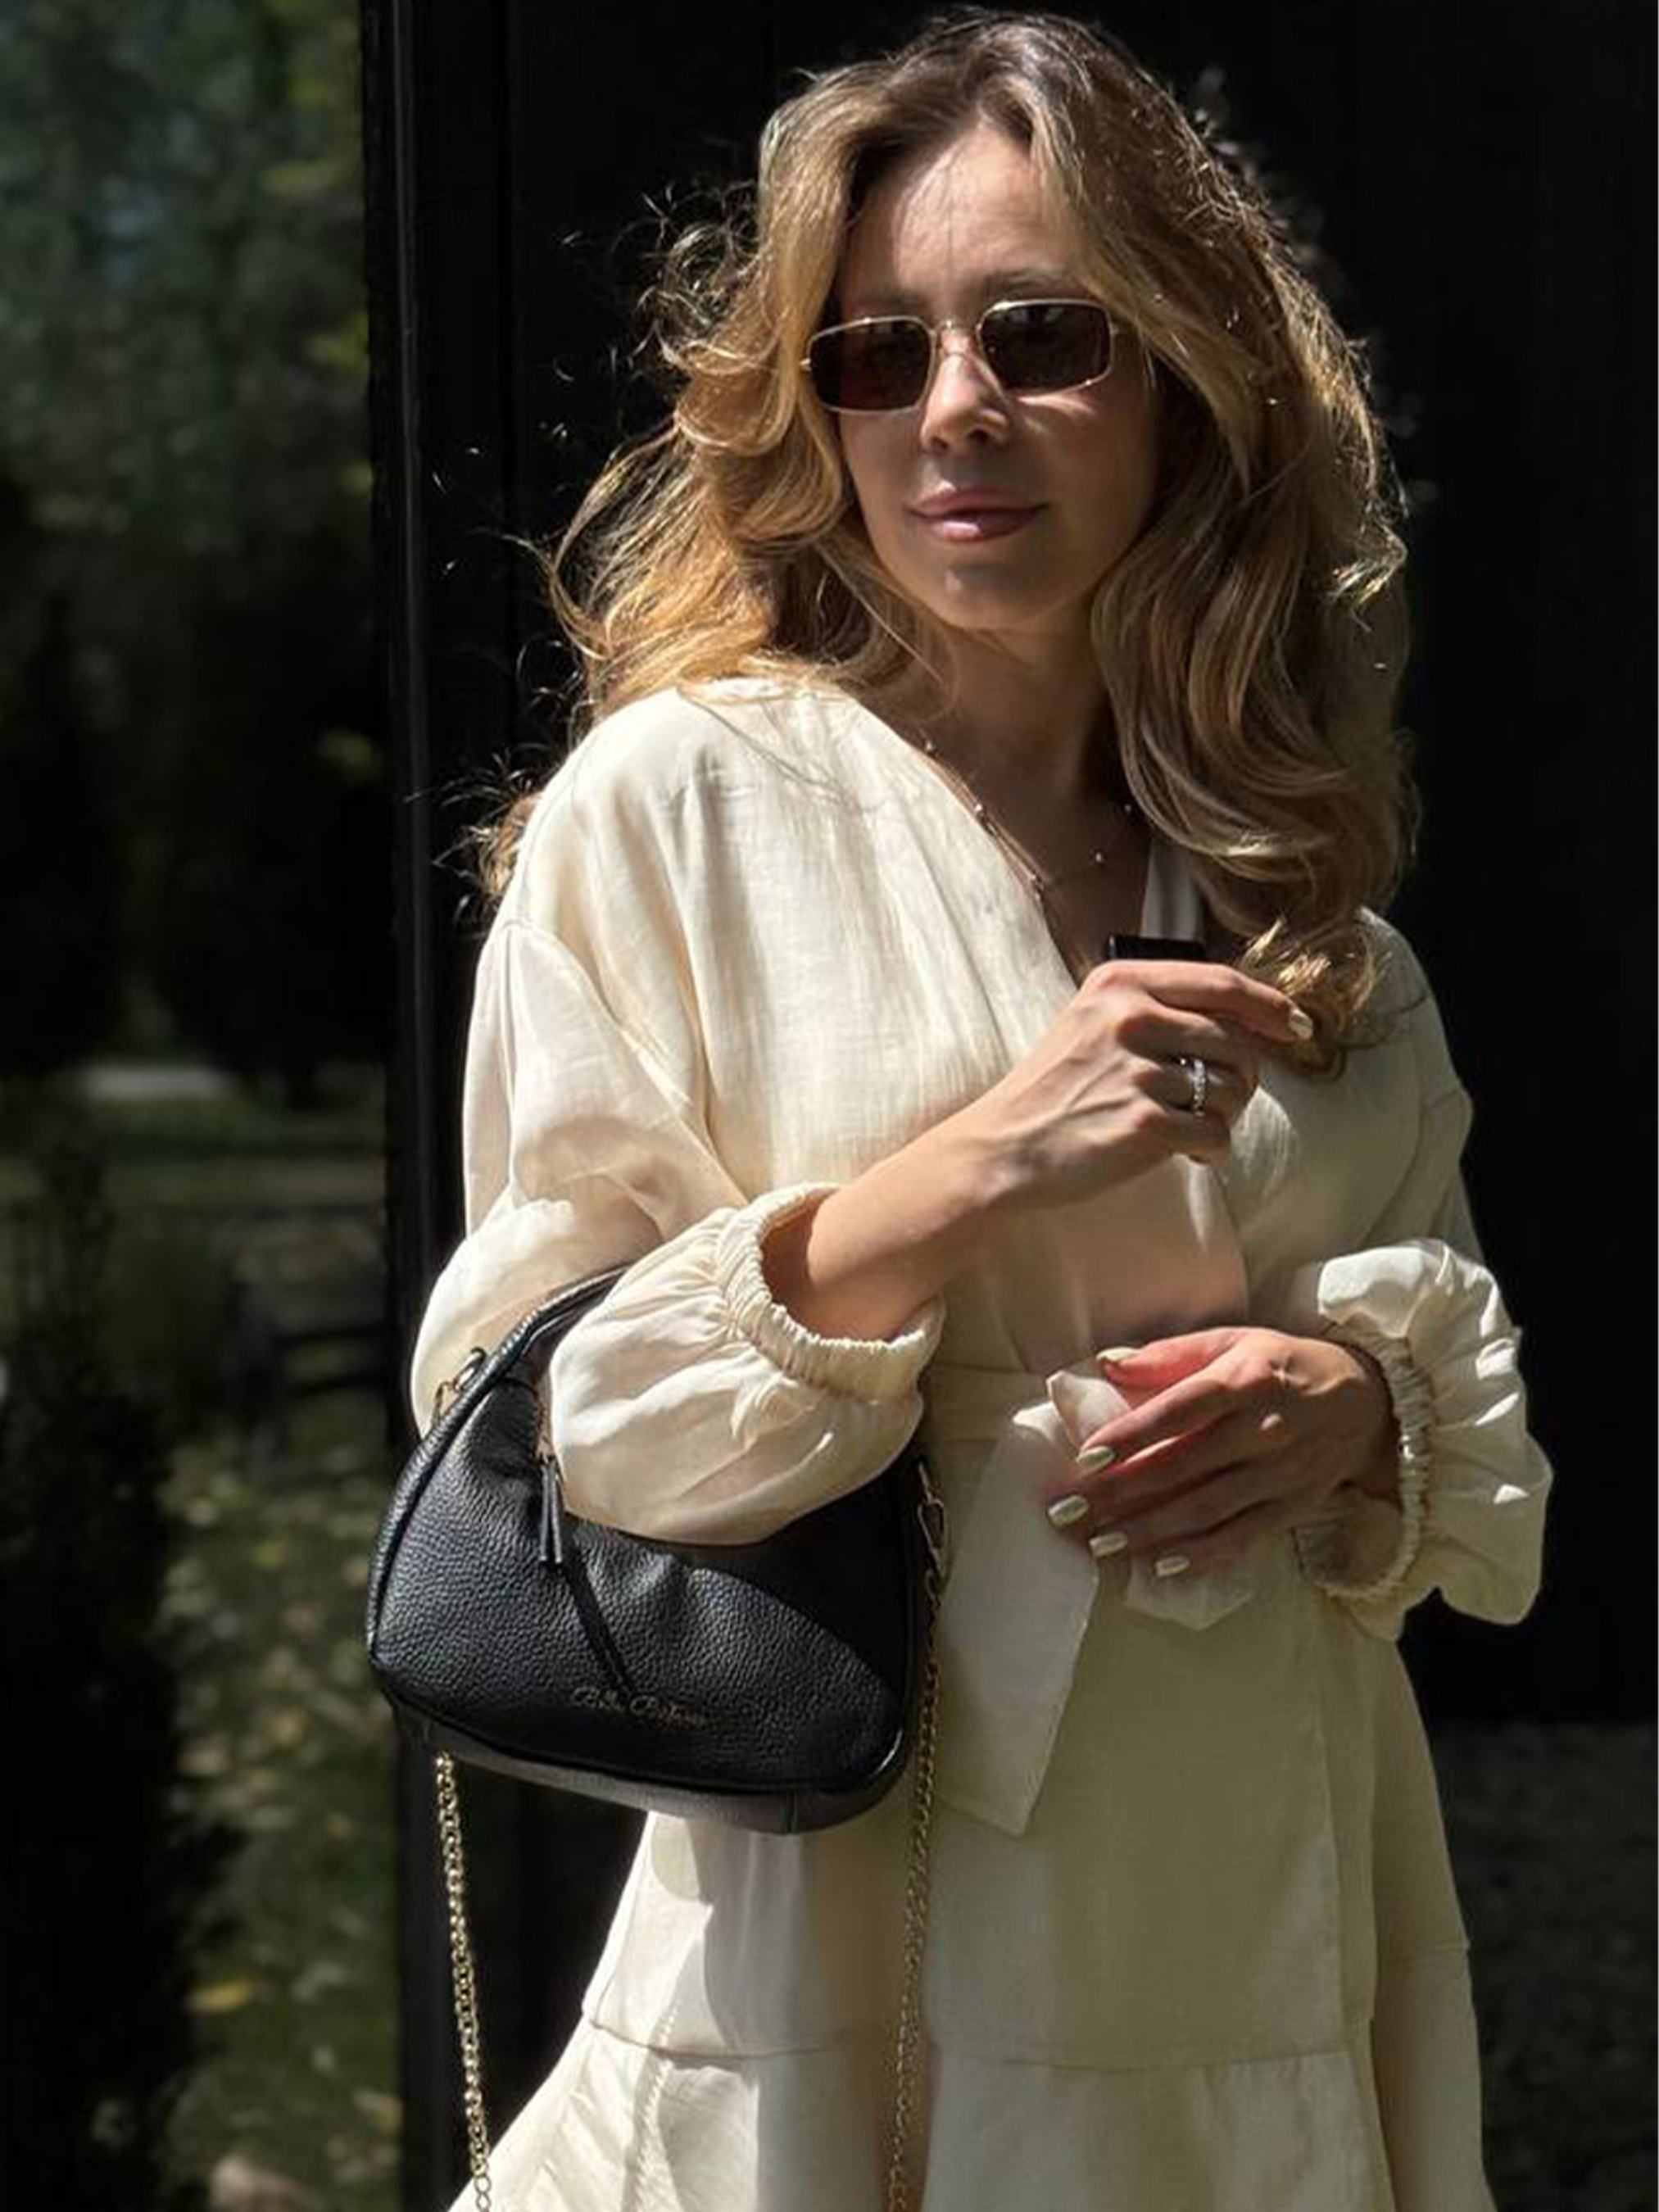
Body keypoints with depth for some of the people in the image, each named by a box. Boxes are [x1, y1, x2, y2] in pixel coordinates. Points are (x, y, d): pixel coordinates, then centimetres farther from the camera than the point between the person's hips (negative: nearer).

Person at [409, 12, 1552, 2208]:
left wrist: (1359, 1411, -10)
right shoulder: (680, 797, -7)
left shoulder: (1298, 882, 6)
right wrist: (952, 1185, -22)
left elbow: (1478, 1411, 12)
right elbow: (519, 1427, -11)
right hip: (844, 1969, -4)